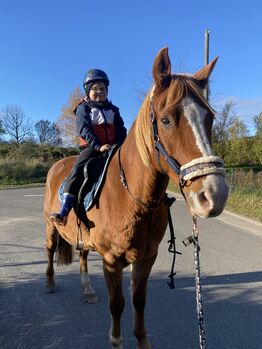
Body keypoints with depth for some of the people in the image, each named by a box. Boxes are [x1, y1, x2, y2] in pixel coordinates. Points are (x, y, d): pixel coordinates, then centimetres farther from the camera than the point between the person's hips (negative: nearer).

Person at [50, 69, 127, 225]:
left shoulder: (113, 109, 20)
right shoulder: (83, 108, 7)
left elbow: (121, 130, 11)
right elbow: (85, 129, -8)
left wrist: (120, 145, -10)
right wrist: (99, 145, -22)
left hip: (113, 147, 5)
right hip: (91, 147, -4)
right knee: (79, 168, -28)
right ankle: (64, 212, -32)